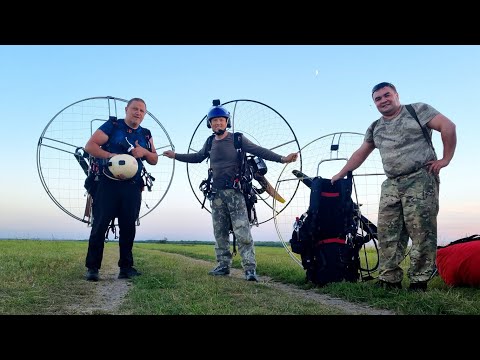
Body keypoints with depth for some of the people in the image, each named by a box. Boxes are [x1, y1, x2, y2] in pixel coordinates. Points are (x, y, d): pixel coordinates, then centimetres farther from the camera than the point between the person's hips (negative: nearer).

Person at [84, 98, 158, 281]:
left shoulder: (146, 134, 16)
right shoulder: (112, 126, 1)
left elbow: (154, 160, 18)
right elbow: (90, 146, -6)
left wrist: (144, 152, -4)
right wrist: (111, 156, -20)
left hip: (133, 187, 5)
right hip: (108, 183, -4)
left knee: (128, 227, 7)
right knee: (100, 225, -4)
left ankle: (126, 267, 15)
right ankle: (92, 268, 2)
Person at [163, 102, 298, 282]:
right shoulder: (210, 143, 13)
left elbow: (259, 151, -6)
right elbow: (197, 157, 29)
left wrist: (282, 158, -17)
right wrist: (175, 155, 30)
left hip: (235, 192, -5)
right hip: (216, 193, 5)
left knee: (242, 233, -10)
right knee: (220, 233, 8)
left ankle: (250, 269, -9)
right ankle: (223, 265, 17)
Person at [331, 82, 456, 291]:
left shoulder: (418, 110, 3)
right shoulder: (375, 128, 20)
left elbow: (448, 126, -4)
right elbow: (360, 154, 27)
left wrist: (445, 159, -7)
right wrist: (341, 174, 25)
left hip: (420, 179, -6)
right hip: (391, 185, 6)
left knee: (421, 232, -8)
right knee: (387, 234, -1)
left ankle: (419, 281, -3)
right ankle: (389, 280, 2)